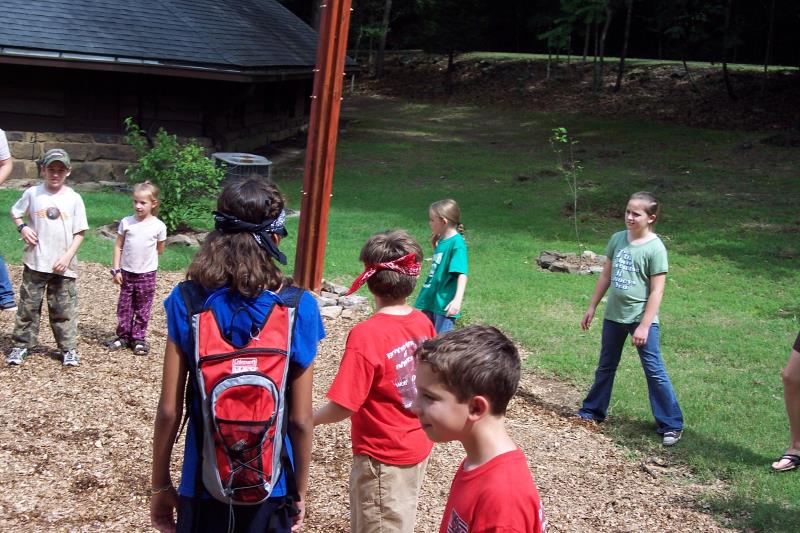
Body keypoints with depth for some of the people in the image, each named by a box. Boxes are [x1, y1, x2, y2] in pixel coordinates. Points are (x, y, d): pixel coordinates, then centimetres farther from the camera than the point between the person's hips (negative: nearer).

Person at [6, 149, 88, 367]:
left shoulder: (74, 199, -3)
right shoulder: (32, 194, -1)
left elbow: (79, 232, 0)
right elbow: (15, 212, 13)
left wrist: (68, 256, -11)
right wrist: (22, 228, -7)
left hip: (62, 265, 0)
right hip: (35, 262, 0)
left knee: (64, 309, 6)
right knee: (28, 305, 7)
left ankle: (68, 348, 16)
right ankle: (21, 345, 18)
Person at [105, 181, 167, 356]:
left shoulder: (158, 226, -8)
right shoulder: (126, 222, -4)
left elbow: (160, 249, 6)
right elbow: (118, 246, 0)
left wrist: (145, 256, 1)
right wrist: (116, 269, -3)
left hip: (147, 274, -1)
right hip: (127, 273, 2)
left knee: (143, 310, 8)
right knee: (124, 308, 10)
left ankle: (138, 338, 18)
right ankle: (123, 336, 23)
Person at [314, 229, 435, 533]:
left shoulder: (367, 335, -26)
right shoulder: (423, 323, -6)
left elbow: (343, 407, -24)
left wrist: (307, 421, -6)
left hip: (383, 457, -6)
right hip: (418, 447, 6)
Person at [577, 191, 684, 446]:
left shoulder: (655, 248, -15)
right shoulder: (617, 239, 2)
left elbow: (657, 291, -15)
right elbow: (606, 275, 12)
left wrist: (644, 325, -17)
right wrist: (592, 307, 12)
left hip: (642, 319, -6)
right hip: (614, 316, 6)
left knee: (654, 371, -2)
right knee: (605, 366, 19)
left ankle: (671, 425, 6)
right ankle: (593, 411, 34)